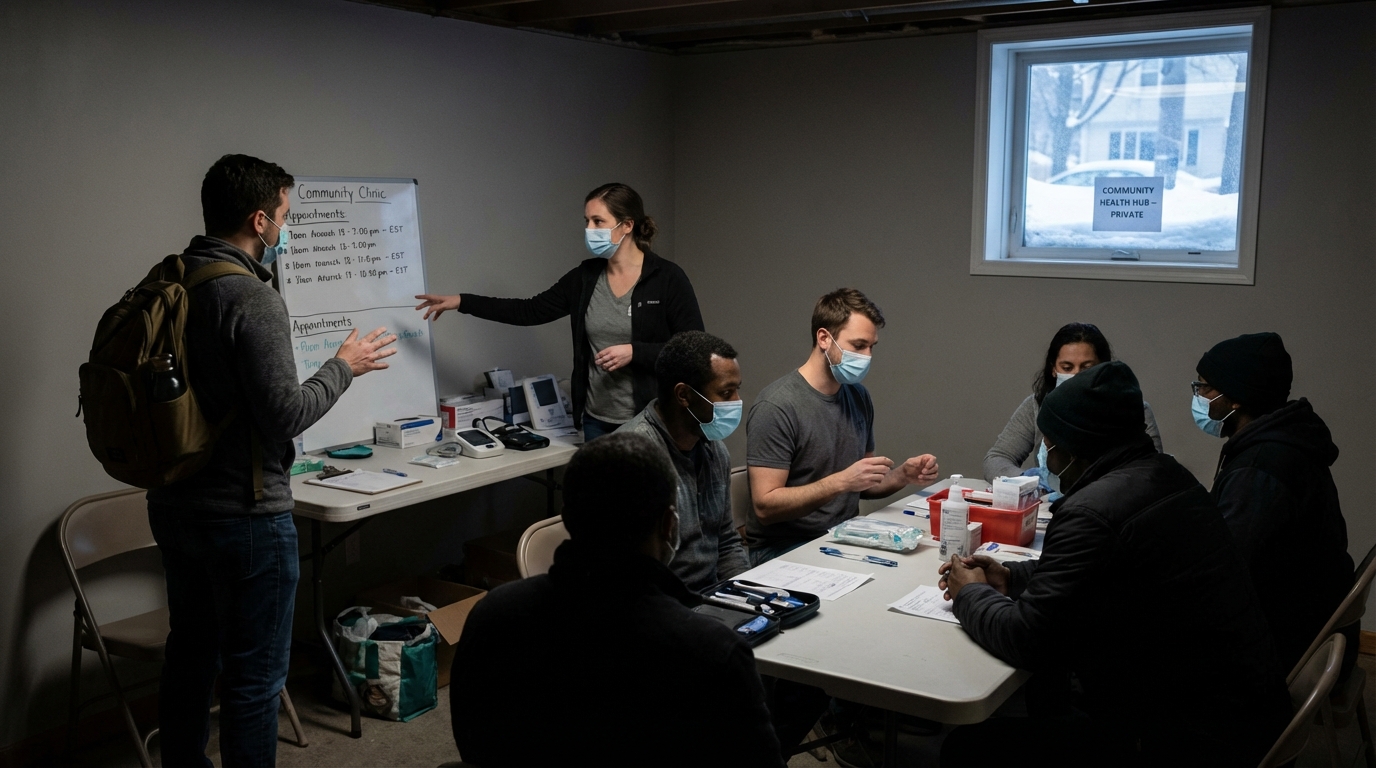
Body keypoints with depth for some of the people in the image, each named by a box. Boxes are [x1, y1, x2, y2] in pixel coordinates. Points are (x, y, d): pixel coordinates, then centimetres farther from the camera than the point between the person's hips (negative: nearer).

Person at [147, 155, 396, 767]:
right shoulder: (251, 298, -21)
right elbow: (286, 416, -22)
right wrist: (343, 366, -6)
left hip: (173, 506, 9)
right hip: (244, 517, -9)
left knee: (190, 653, 23)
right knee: (254, 677, 4)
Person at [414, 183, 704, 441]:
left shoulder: (667, 278, -9)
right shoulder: (585, 277, 5)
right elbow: (531, 311, 8)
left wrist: (634, 352, -20)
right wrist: (462, 302, 4)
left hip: (651, 422, -5)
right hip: (597, 421, 5)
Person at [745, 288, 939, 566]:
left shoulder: (858, 397, 9)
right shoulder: (776, 407, -16)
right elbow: (765, 505, -20)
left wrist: (903, 475, -1)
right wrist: (841, 481, -26)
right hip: (785, 550, -8)